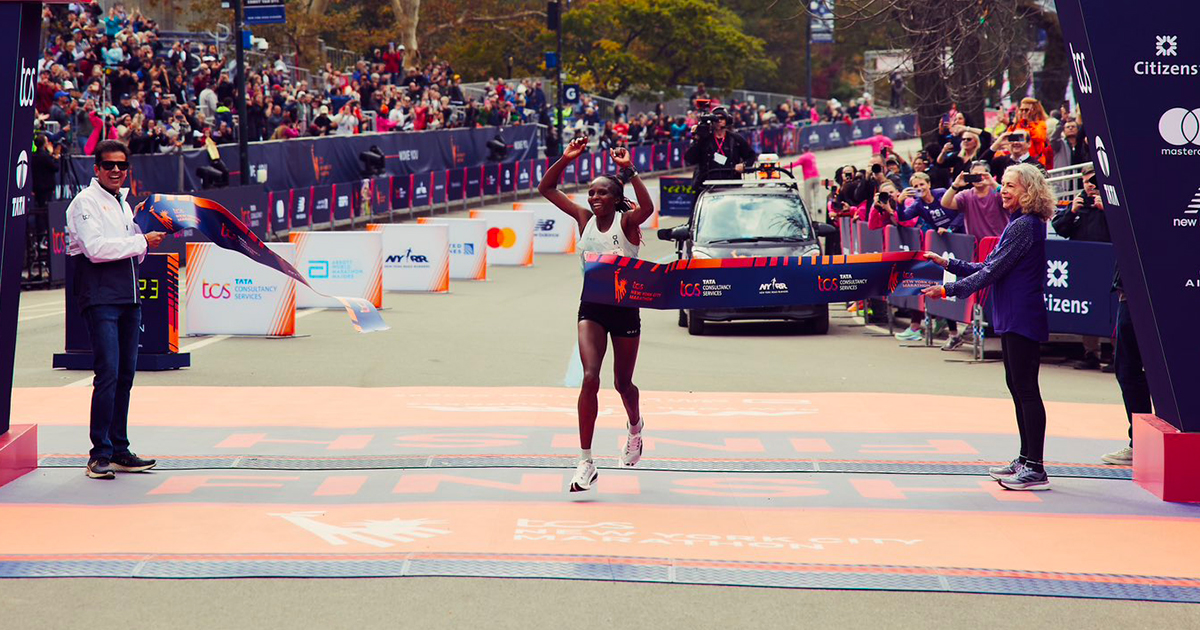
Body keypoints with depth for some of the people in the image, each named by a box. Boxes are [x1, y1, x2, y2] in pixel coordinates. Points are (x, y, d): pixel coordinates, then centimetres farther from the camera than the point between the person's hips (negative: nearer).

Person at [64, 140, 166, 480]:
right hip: (100, 298, -8)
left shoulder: (122, 203, 21)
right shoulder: (85, 202, -4)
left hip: (128, 297, 8)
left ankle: (119, 450, 14)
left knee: (125, 374, 8)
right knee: (108, 373, -13)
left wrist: (150, 232, 9)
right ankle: (100, 453, -9)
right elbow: (96, 248, -17)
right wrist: (141, 241, -12)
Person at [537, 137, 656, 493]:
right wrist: (566, 160, -10)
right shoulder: (584, 219, 1)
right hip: (591, 307, 2)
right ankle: (585, 463, -16)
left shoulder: (626, 222, -10)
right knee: (590, 377, -16)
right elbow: (546, 189, 2)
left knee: (622, 383, 13)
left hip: (624, 308, -2)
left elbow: (647, 208, -33)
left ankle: (635, 426, 49)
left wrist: (629, 171, -36)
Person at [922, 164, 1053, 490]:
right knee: (1017, 386, 15)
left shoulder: (1025, 226, -16)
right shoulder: (1018, 224, 16)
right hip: (1012, 318, 11)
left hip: (1023, 318, -11)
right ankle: (1025, 459, 24)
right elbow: (989, 267, 19)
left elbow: (994, 272, -19)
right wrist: (949, 263, 16)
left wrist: (949, 289, -17)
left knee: (1026, 389, -9)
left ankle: (1036, 470, -7)